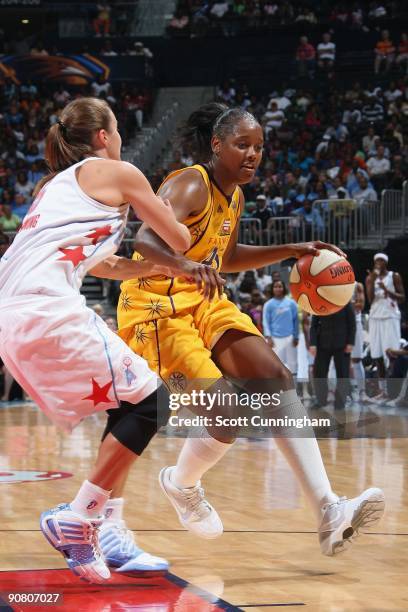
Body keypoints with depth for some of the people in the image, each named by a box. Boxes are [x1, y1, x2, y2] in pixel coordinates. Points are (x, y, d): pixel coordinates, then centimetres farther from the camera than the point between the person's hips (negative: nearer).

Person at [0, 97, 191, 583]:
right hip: (48, 306, -9)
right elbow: (179, 241, 15)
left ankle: (109, 534, 12)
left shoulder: (56, 184, 31)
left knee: (126, 406, 16)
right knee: (147, 401, -3)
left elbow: (102, 265, 37)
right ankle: (77, 520, -7)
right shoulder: (116, 172, 8)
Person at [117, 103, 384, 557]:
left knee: (277, 379, -12)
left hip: (204, 303, 8)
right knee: (227, 417, -19)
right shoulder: (190, 186, -18)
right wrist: (184, 265, -59)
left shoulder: (234, 198, 9)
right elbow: (146, 240, -37)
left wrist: (292, 252, 16)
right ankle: (180, 484, 16)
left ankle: (328, 513, -21)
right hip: (155, 310, -8)